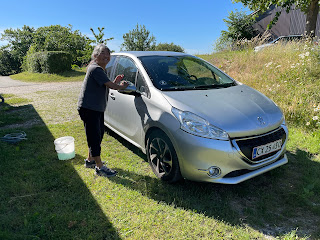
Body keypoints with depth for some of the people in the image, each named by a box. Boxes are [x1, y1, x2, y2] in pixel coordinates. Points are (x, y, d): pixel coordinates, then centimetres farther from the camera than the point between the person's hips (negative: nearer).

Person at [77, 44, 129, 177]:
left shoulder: (99, 69, 17)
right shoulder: (96, 69, -17)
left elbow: (105, 86, 20)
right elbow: (109, 85, -19)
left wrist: (115, 82, 9)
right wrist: (121, 86, -1)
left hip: (97, 108, 11)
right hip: (89, 108, -11)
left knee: (98, 135, 18)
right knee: (94, 137, -5)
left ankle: (90, 160, 34)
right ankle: (100, 167, 4)